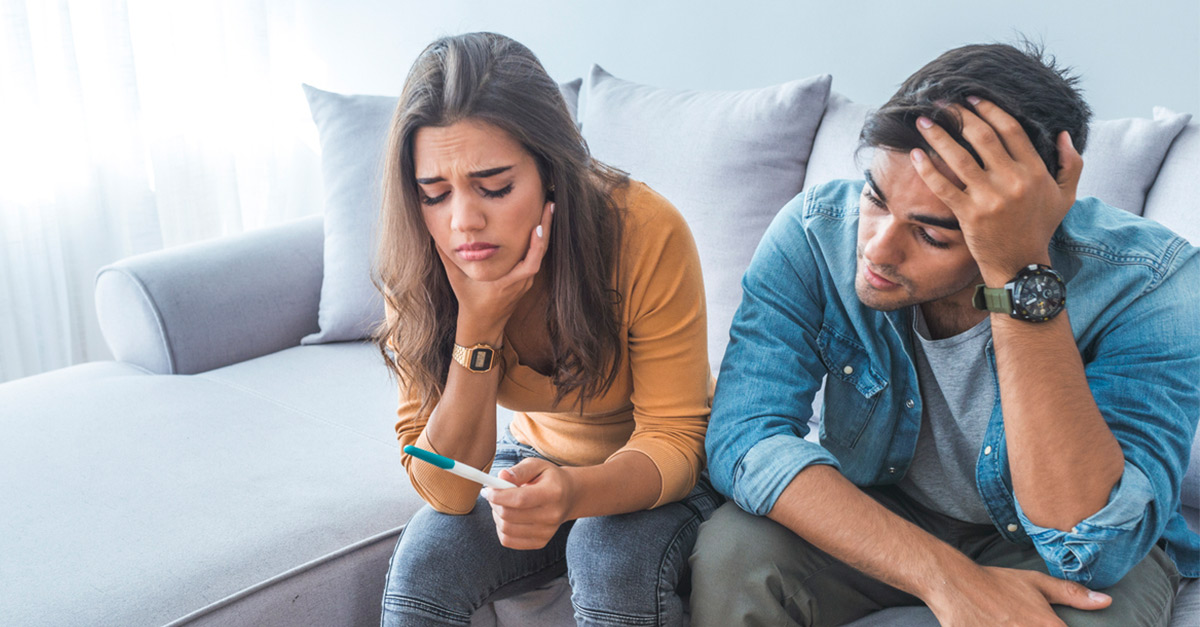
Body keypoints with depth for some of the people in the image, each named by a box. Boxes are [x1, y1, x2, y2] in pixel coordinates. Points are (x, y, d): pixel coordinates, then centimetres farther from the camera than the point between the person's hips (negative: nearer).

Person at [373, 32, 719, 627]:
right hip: (535, 460, 2)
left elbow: (673, 440, -22)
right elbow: (445, 491, -21)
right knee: (421, 566, -25)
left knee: (614, 566, -32)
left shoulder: (645, 232, -30)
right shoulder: (421, 275, -19)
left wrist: (573, 493, -45)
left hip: (646, 470, -1)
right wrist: (478, 326, -34)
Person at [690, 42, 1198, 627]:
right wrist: (945, 576, -38)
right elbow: (743, 434, -27)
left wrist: (1023, 275, -44)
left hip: (1040, 549, -1)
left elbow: (1093, 551, -36)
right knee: (729, 556, -26)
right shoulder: (815, 232, -21)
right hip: (872, 514, 2)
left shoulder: (1150, 284, -27)